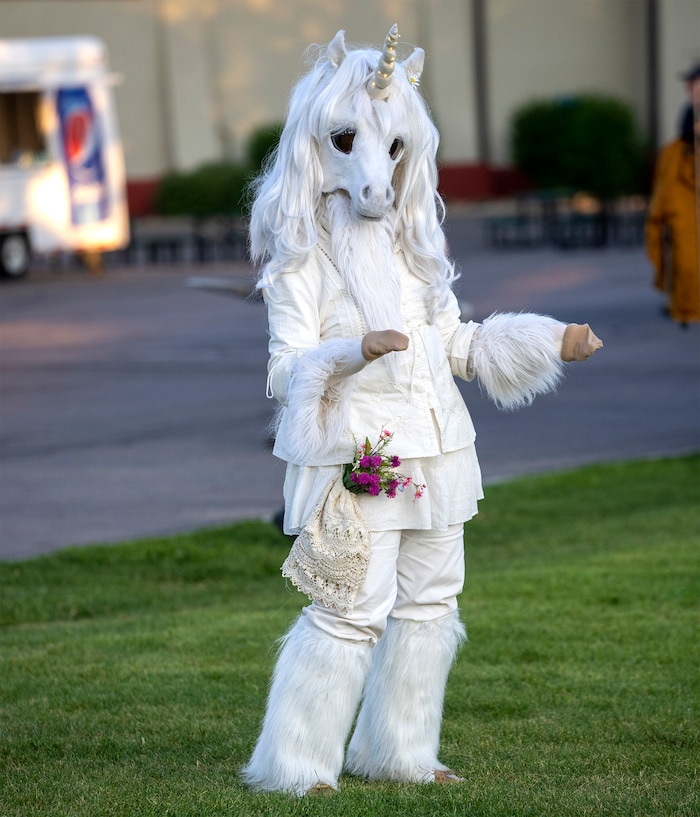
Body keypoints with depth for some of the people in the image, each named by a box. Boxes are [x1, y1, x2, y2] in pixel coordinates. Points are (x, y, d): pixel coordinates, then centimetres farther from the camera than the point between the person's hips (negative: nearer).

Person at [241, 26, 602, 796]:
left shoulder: (410, 247, 13)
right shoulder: (302, 260, -9)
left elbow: (453, 341, 22)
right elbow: (286, 369, -16)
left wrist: (552, 342, 16)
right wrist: (355, 351, -35)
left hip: (431, 453, 8)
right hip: (357, 461, -8)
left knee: (428, 602, 12)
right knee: (353, 609, -10)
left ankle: (398, 753, 25)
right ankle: (297, 763, 1)